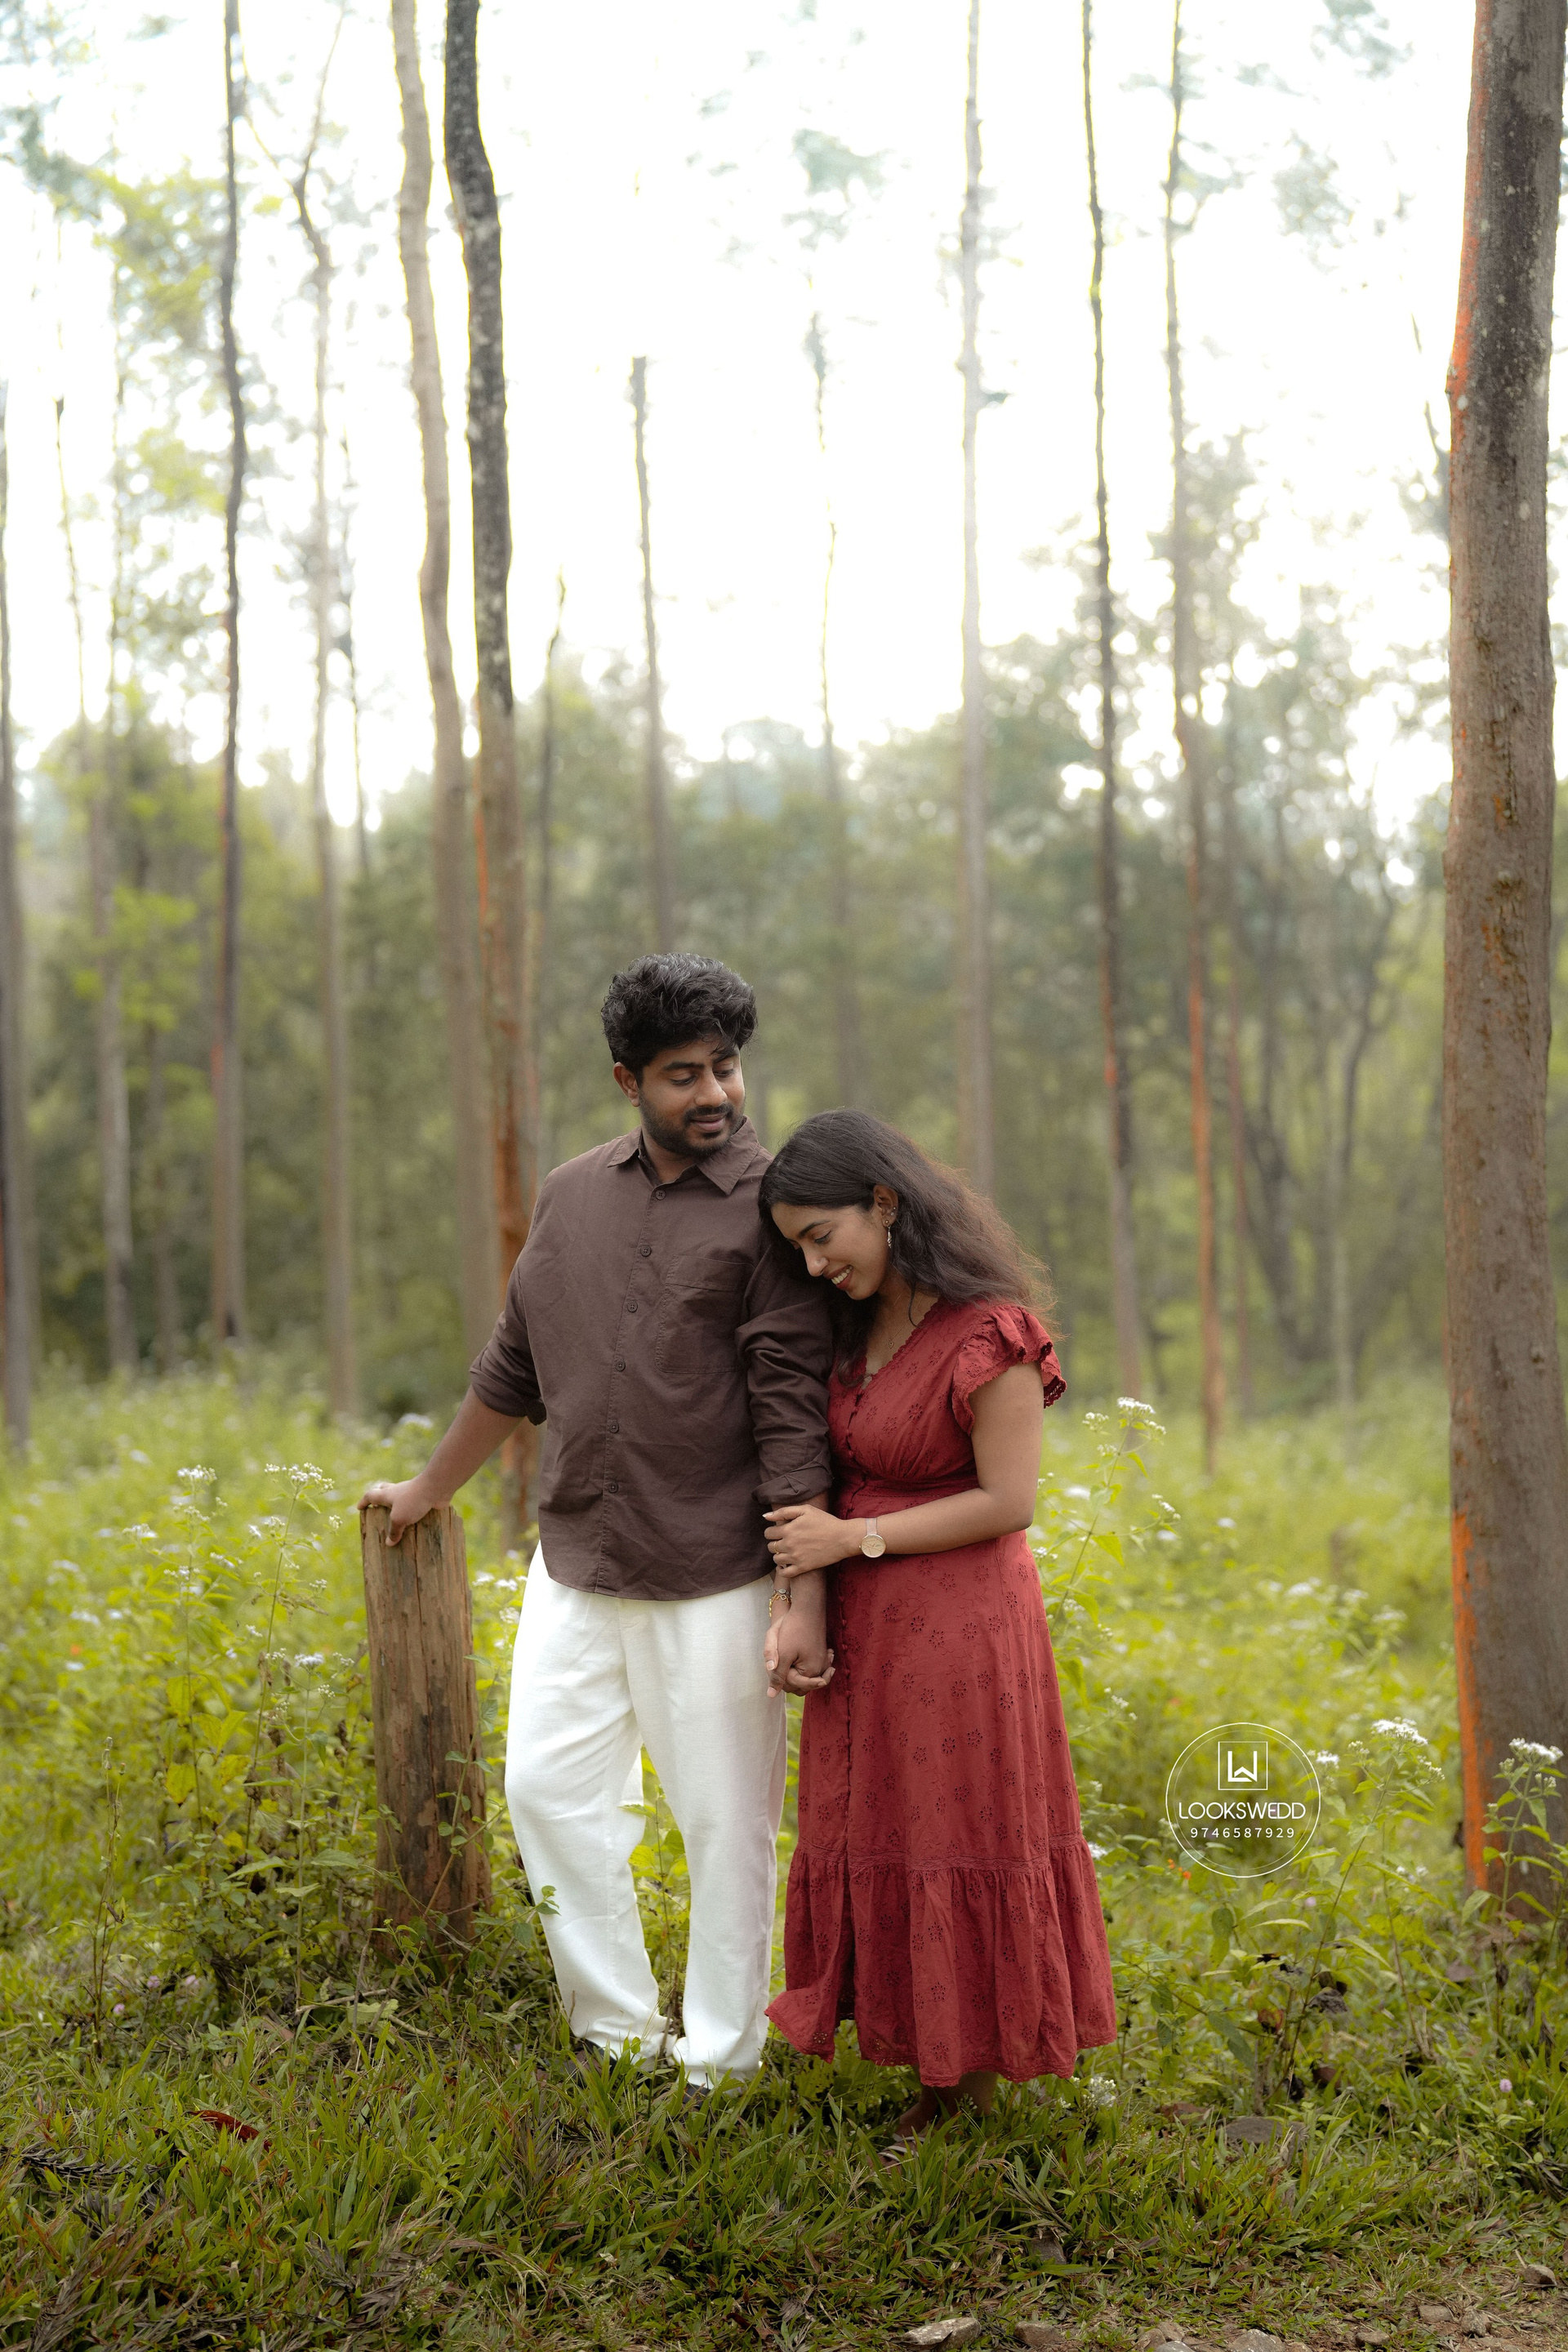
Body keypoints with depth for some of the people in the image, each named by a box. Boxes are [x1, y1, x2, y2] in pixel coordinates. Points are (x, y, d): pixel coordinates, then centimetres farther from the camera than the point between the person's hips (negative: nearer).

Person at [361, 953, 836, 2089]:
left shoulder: (771, 1206, -8)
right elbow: (515, 1367, 20)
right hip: (574, 1568, 5)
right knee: (550, 1790, 8)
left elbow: (794, 1411, -13)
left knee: (726, 1822, 3)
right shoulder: (573, 1196, 8)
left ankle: (721, 2070, 17)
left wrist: (808, 1600, -17)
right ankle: (620, 2036, 23)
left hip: (713, 1581, -5)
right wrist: (429, 1489, 29)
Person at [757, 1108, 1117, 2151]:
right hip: (868, 1633, 8)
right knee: (882, 1852, 13)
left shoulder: (991, 1334, -18)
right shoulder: (861, 1325, 6)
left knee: (958, 1856, 3)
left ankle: (974, 2088, 18)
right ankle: (935, 2081, 26)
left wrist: (853, 1539, -16)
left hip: (960, 1627, -8)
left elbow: (1008, 1501, -17)